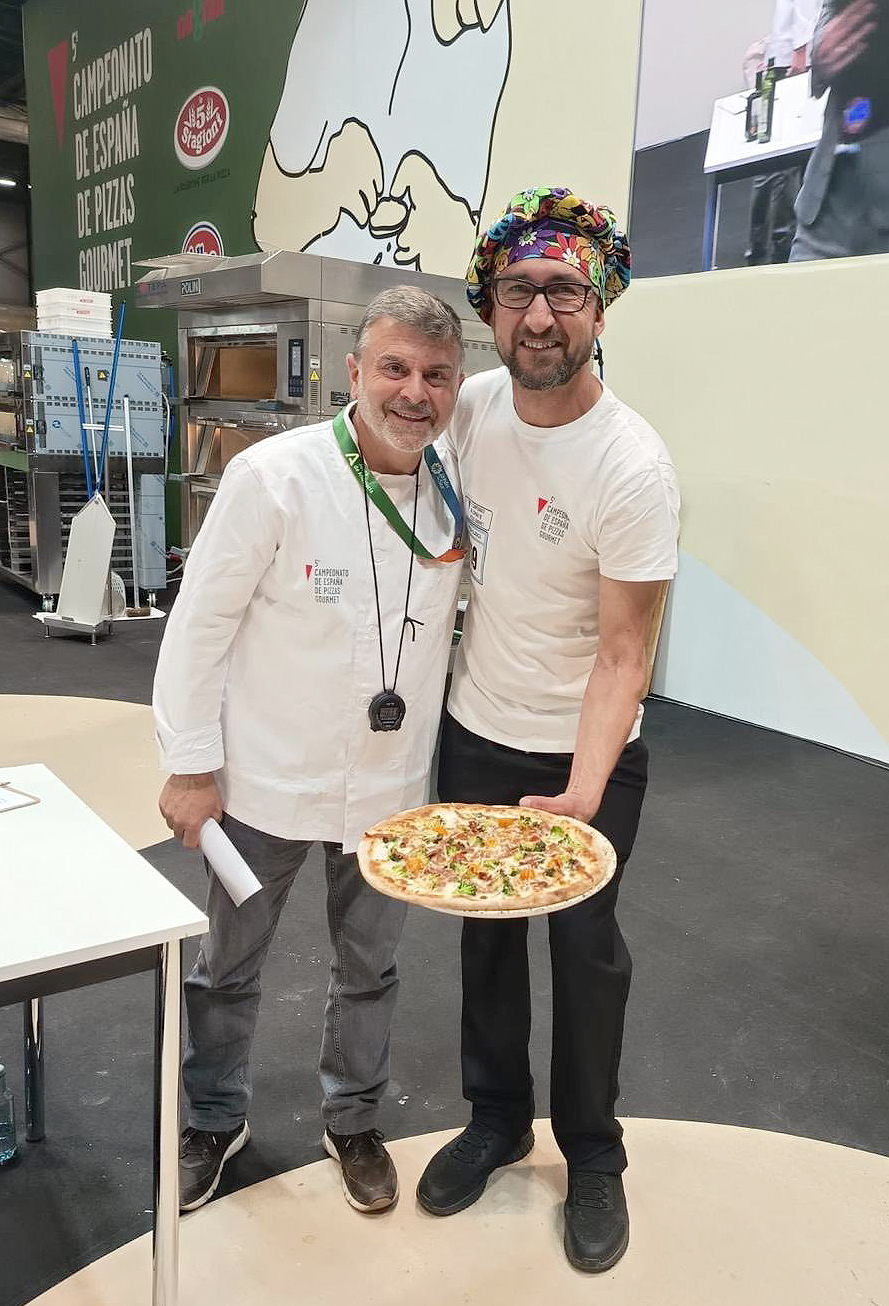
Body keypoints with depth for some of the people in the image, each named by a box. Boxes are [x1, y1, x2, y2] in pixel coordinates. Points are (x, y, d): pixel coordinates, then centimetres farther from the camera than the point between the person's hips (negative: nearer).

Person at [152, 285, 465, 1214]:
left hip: (390, 786, 3)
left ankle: (353, 1120, 45)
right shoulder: (275, 475, -18)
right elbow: (200, 622, -13)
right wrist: (191, 765, -12)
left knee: (369, 969, 20)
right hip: (266, 780, -3)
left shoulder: (456, 493, -4)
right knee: (228, 965, 17)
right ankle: (214, 1120, 44)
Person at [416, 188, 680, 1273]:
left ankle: (593, 1155, 36)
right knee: (485, 934, 18)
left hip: (584, 754, -4)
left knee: (585, 950, 11)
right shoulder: (471, 406, -7)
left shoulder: (634, 468, -24)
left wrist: (583, 792, -32)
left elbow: (622, 654, -21)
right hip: (473, 732, 5)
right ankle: (496, 1119, 41)